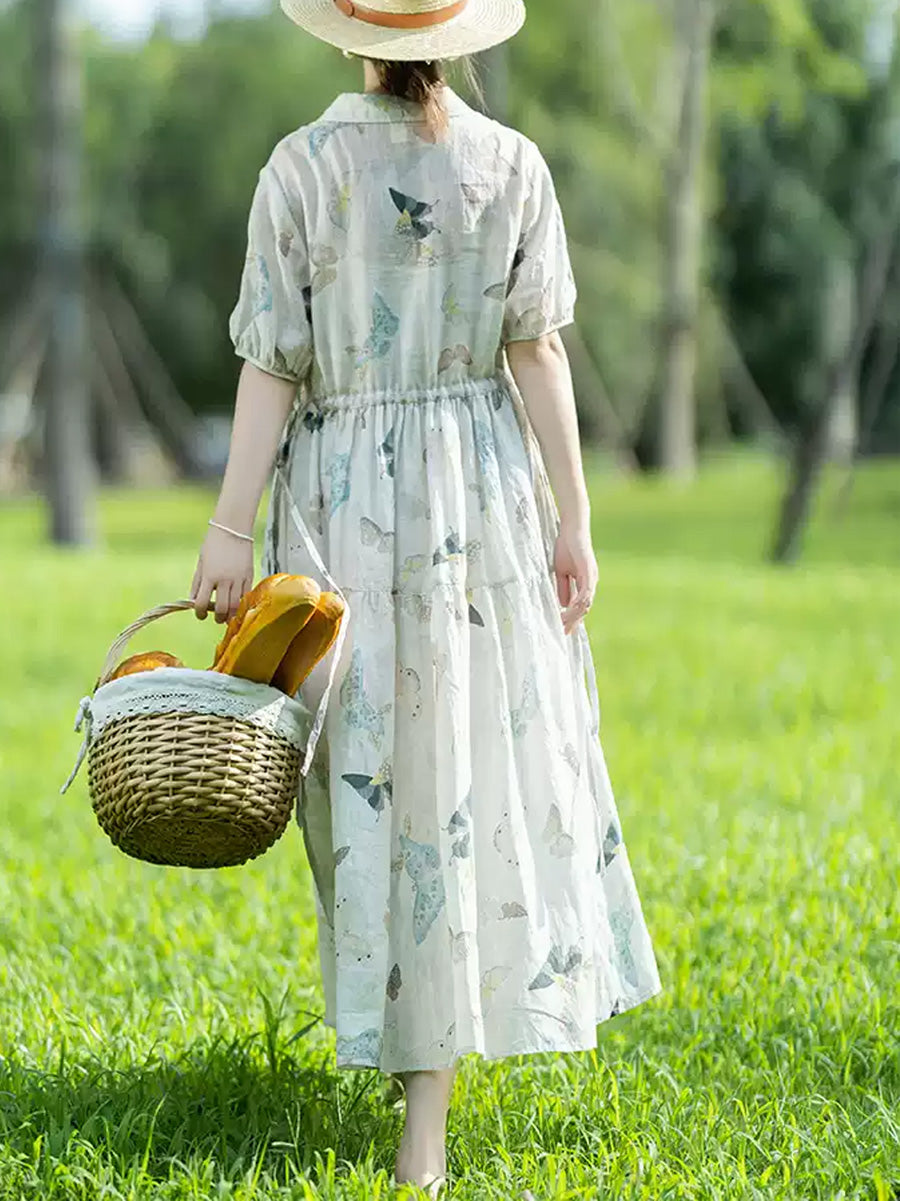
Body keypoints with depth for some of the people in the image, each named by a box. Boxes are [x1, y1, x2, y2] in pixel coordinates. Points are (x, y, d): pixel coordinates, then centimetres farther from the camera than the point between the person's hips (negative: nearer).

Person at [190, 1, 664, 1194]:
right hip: (484, 487, 1)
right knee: (492, 753, 7)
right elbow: (537, 352, -4)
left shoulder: (300, 168, -7)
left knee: (378, 757, 10)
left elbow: (273, 366, -9)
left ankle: (411, 1034, 23)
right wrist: (572, 518, 0)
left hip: (343, 492, -1)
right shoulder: (513, 164, -2)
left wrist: (231, 529, -5)